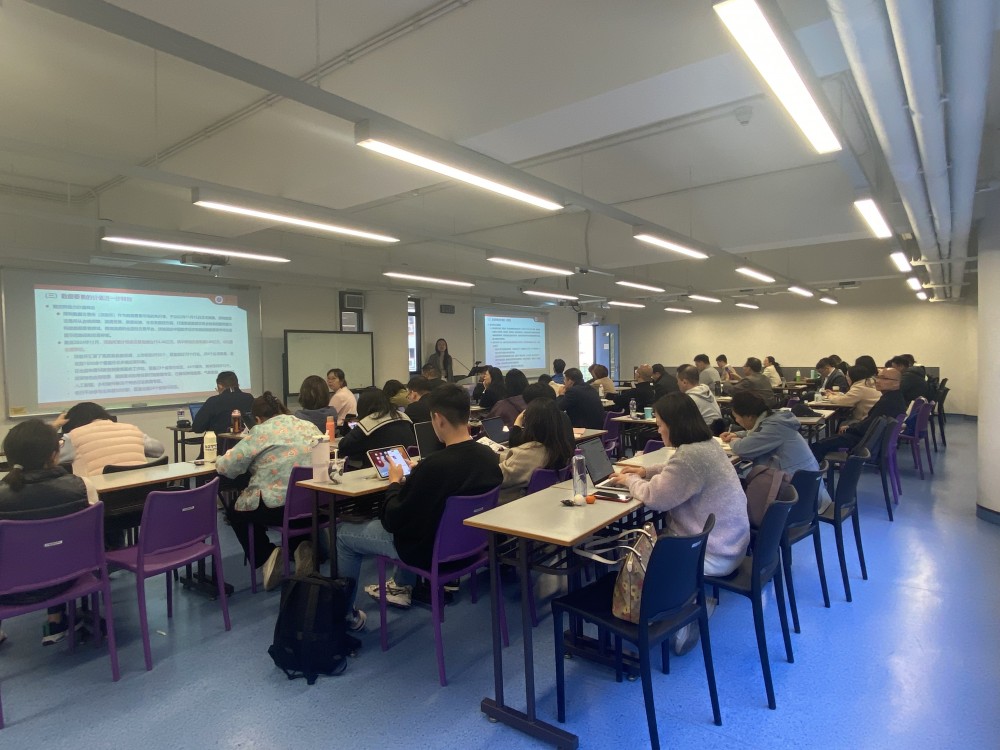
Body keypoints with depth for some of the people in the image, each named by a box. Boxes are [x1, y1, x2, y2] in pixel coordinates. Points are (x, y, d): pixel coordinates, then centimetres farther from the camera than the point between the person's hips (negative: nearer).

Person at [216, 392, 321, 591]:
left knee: (235, 512, 26)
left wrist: (220, 460, 23)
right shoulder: (310, 427, 11)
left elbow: (227, 466, 0)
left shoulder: (260, 432, -3)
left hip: (278, 507, -4)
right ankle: (301, 547, 13)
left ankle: (266, 557, 12)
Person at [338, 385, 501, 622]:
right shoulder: (489, 457, -13)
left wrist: (394, 482, -5)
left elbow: (392, 521, -20)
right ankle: (401, 586, 43)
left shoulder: (434, 465, -34)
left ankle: (346, 614, 27)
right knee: (410, 516, 35)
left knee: (343, 533, 12)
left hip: (429, 549, -7)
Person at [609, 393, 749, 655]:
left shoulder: (692, 455, -28)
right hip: (726, 543, 10)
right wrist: (645, 471, 10)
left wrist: (629, 480, -4)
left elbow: (654, 497, -22)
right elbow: (676, 472, 22)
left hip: (713, 553, -9)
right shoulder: (708, 445, 4)